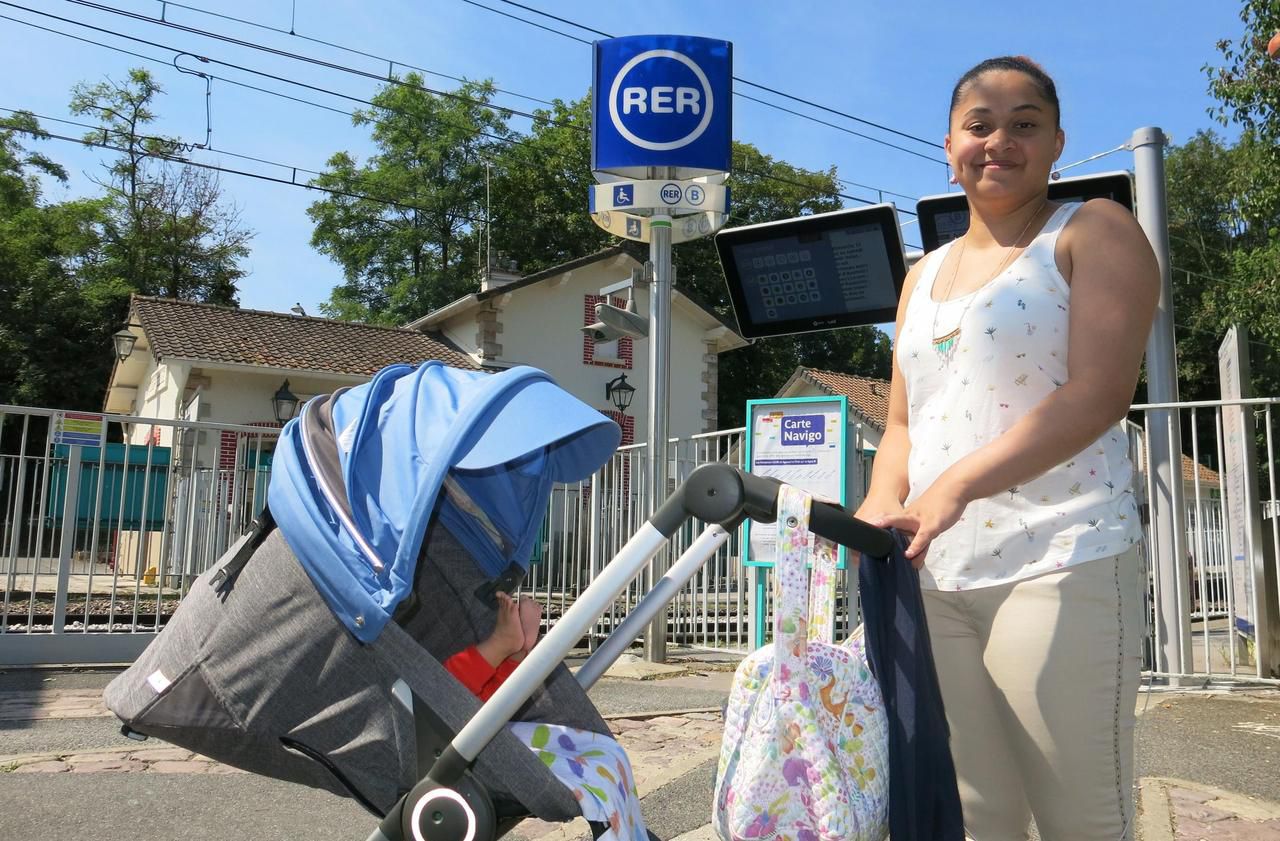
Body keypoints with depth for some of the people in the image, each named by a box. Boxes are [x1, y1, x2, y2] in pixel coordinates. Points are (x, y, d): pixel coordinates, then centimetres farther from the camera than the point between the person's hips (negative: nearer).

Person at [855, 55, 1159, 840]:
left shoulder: (1095, 231, 3)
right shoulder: (925, 274, 20)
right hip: (936, 575, 5)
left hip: (1057, 564, -5)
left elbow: (1099, 393, -12)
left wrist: (957, 485, -23)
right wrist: (882, 504, -3)